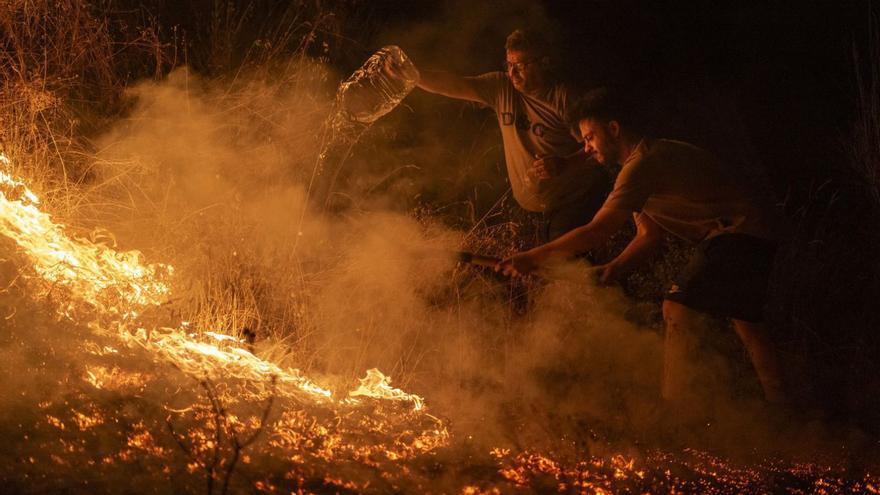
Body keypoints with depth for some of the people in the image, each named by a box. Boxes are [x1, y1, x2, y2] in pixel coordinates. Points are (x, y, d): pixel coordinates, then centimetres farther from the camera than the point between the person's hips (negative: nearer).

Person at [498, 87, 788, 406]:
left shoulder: (644, 164, -21)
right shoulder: (650, 159, 13)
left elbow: (596, 232, -25)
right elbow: (649, 236, 13)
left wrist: (533, 258, -19)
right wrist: (613, 269, -4)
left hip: (741, 229, -11)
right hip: (757, 233, 11)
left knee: (679, 308, -17)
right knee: (745, 319, 23)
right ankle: (778, 406, 36)